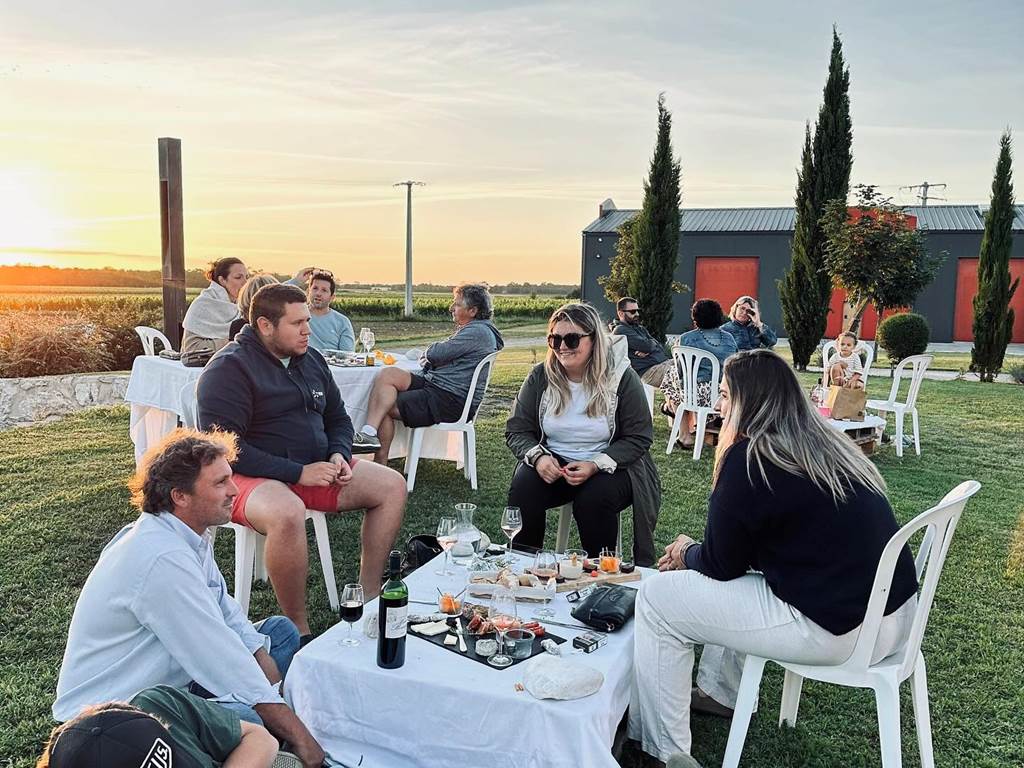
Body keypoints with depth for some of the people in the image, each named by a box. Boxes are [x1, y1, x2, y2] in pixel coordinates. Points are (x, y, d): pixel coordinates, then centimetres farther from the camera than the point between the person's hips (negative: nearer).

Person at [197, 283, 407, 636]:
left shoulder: (311, 359, 11)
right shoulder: (228, 368, -13)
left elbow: (338, 418, 21)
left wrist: (339, 454, -2)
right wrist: (298, 473, -24)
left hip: (315, 468, 8)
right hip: (255, 476, -7)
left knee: (393, 485, -4)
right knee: (287, 513, -40)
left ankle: (369, 596, 1)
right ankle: (298, 630, -21)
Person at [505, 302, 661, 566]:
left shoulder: (621, 377, -9)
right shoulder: (540, 376, -1)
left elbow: (638, 438, -8)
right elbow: (517, 430, 3)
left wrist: (595, 465, -22)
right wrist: (537, 456, -19)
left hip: (609, 467, -2)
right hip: (552, 463, 3)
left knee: (593, 499, -32)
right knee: (523, 489, -25)